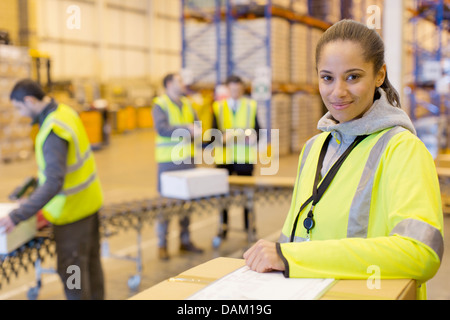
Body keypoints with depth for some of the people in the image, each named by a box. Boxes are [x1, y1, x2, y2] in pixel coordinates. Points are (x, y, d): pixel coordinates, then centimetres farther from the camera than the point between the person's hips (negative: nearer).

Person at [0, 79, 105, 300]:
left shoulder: (53, 131, -27)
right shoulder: (65, 110, 1)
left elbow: (54, 183, -33)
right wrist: (40, 179, 19)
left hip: (72, 210, -9)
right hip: (89, 200, 9)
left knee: (70, 268, 2)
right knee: (91, 261, 19)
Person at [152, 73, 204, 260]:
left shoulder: (187, 104, 14)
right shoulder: (160, 104, -6)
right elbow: (162, 128, -19)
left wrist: (193, 132, -9)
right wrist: (185, 128, -18)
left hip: (187, 158, 6)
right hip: (168, 160, -6)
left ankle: (185, 240, 22)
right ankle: (162, 245, 7)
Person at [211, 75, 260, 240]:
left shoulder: (251, 105, 9)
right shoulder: (218, 106, 8)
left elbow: (257, 128, 8)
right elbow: (214, 131, 3)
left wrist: (253, 137, -14)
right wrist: (223, 137, -18)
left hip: (245, 156, 0)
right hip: (224, 156, 0)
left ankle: (249, 226, 15)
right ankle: (223, 227, 11)